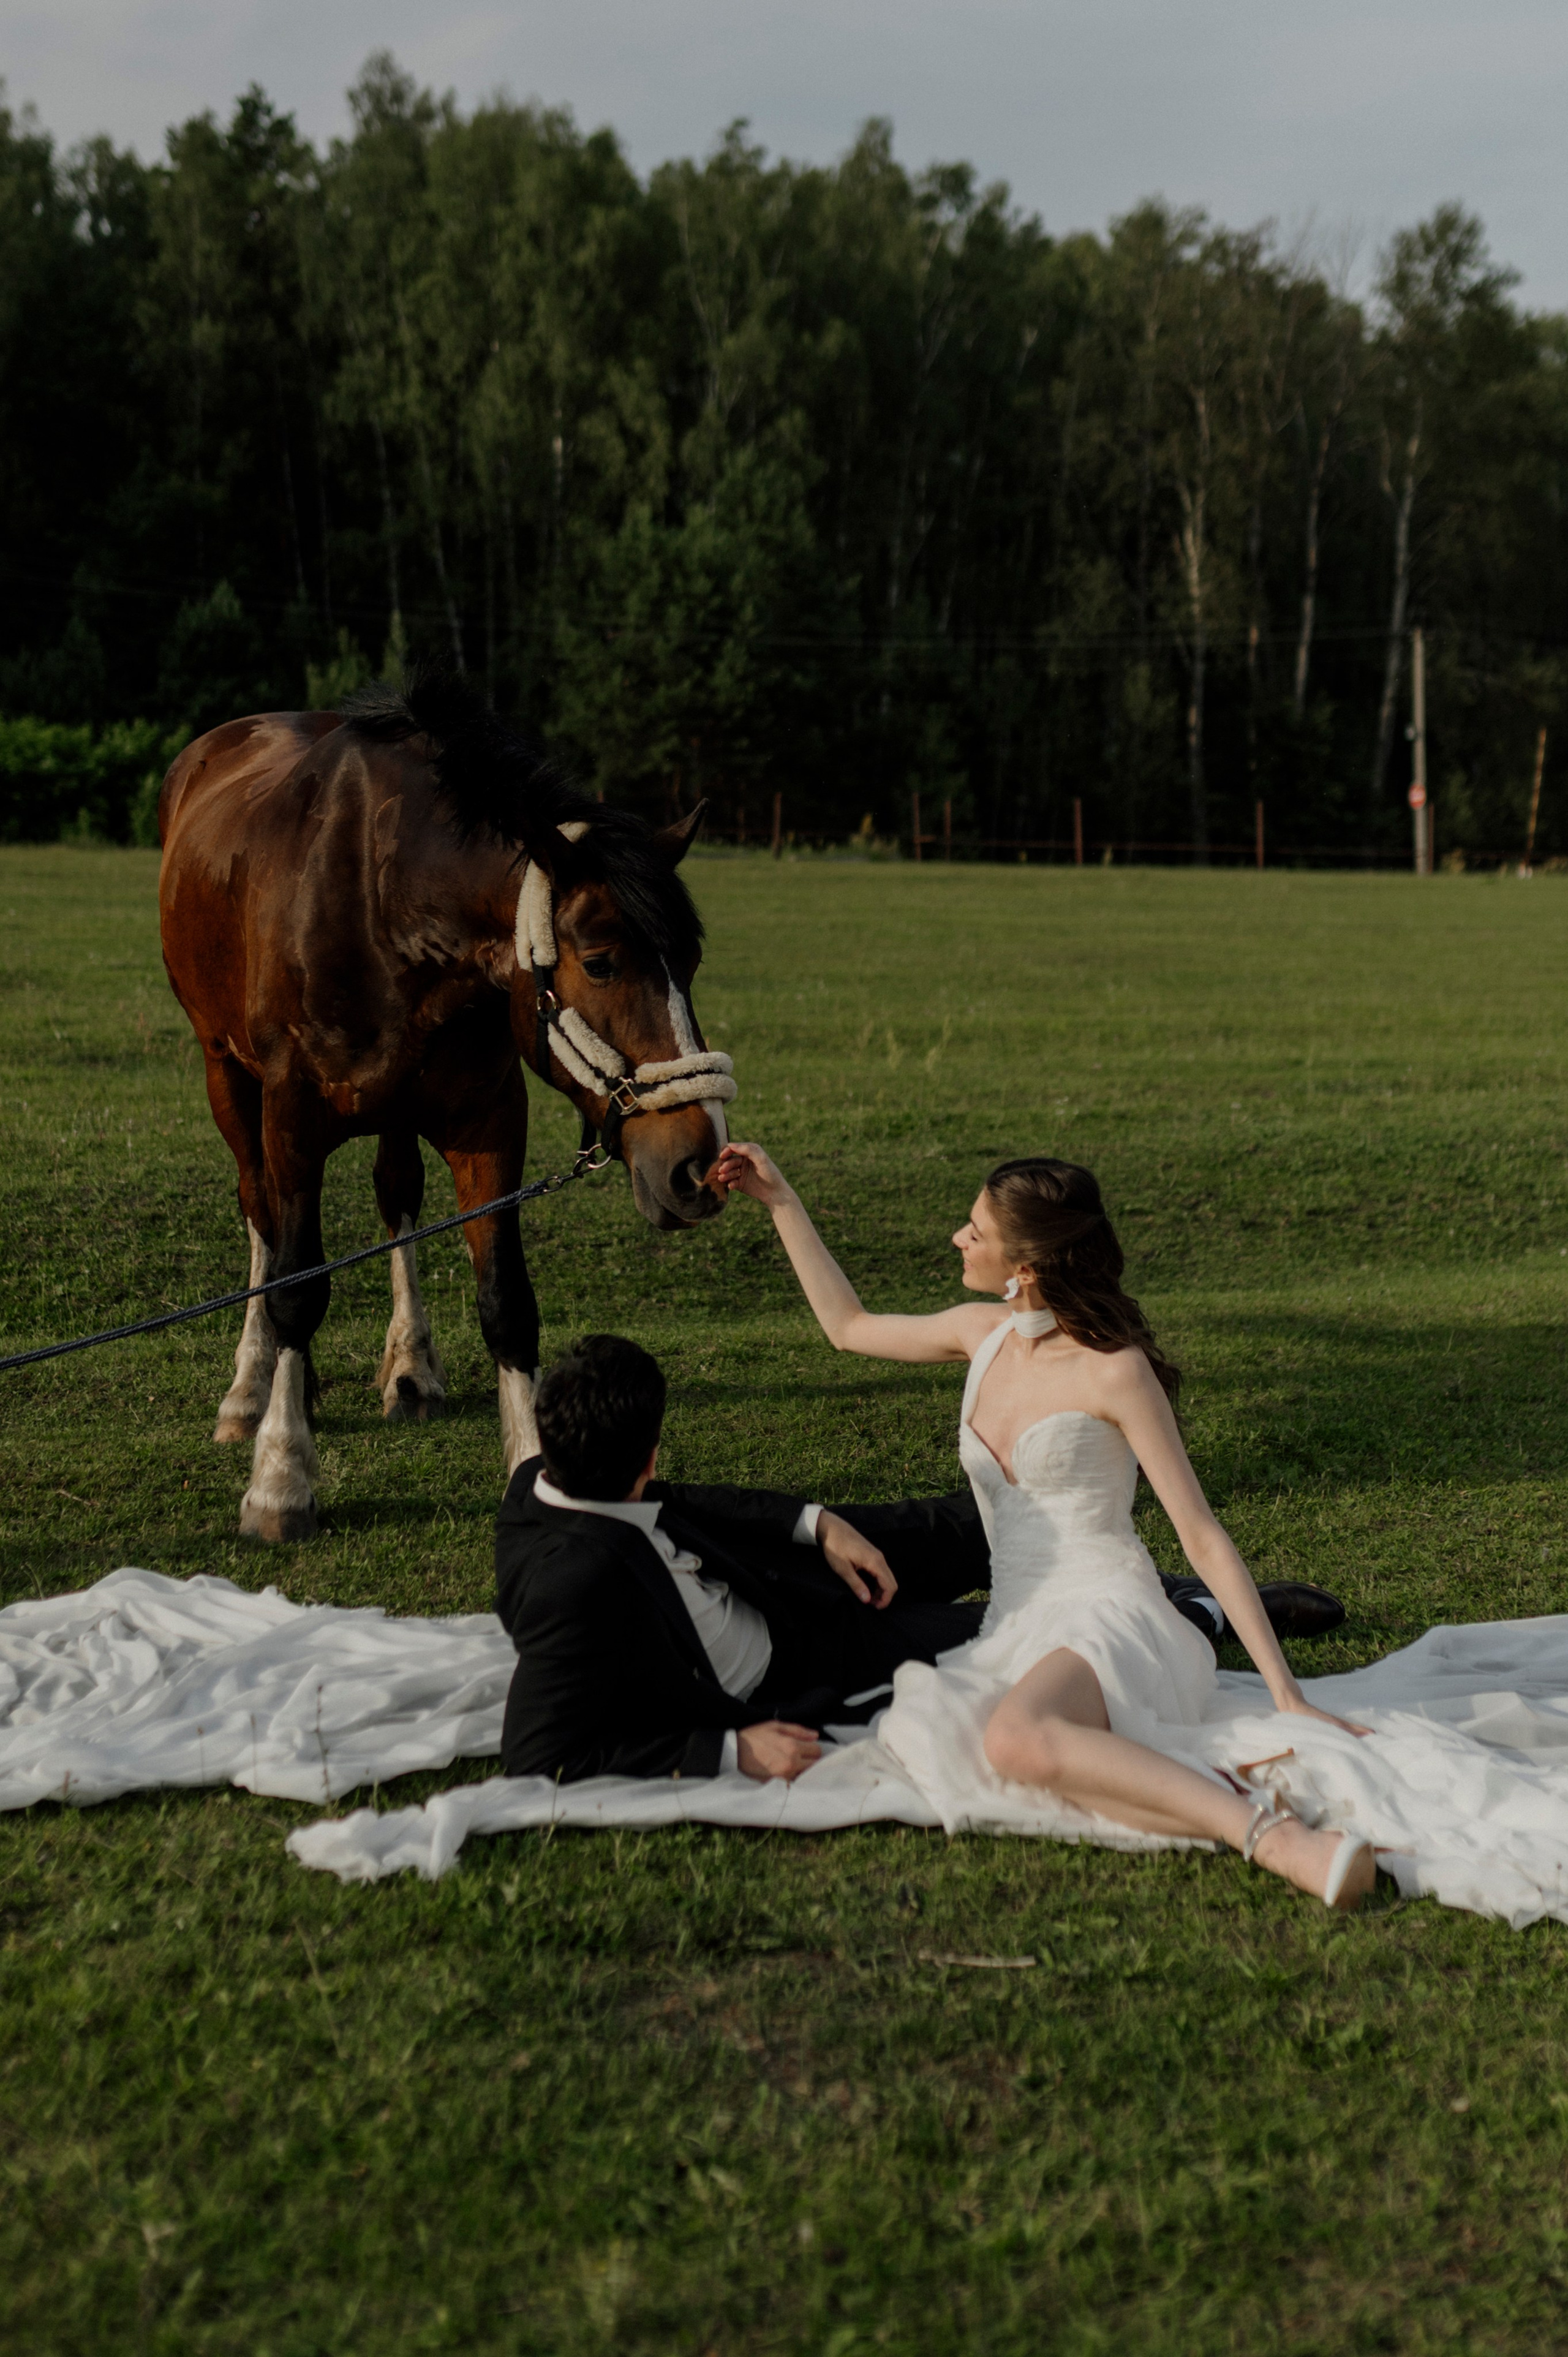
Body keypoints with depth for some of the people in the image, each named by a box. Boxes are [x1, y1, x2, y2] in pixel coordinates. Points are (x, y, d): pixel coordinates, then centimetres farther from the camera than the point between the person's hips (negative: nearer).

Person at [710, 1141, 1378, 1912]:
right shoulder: (984, 1333, 10)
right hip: (1014, 1631, 6)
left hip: (1108, 1618, -6)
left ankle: (1272, 1834, -38)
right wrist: (781, 1201, 26)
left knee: (1017, 1738, -42)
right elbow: (848, 1326, 28)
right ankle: (1213, 1782, -27)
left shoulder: (1114, 1371, -10)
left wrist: (1285, 1693, -16)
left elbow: (1203, 1539, -10)